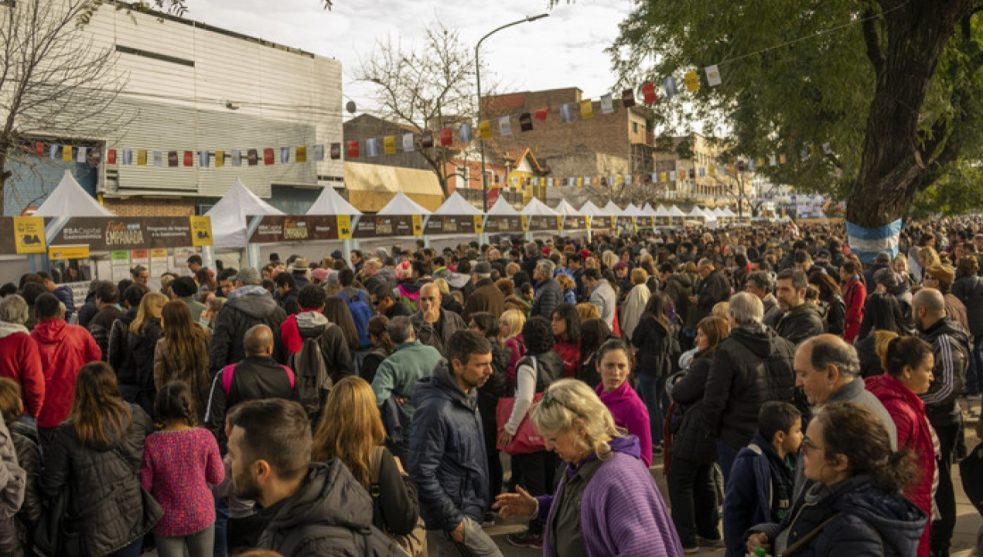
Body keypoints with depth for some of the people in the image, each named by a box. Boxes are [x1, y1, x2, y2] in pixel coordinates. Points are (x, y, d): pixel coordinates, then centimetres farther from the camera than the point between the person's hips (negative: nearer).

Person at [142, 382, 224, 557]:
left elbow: (145, 486, -10)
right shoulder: (205, 437, -15)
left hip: (168, 522, -1)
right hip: (202, 516, 1)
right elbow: (217, 477, -4)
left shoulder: (152, 443, -19)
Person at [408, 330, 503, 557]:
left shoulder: (468, 396, 6)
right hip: (450, 518, -9)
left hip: (466, 510, 9)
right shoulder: (436, 409, -24)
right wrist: (453, 521, -19)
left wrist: (476, 506, 15)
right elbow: (422, 473, -24)